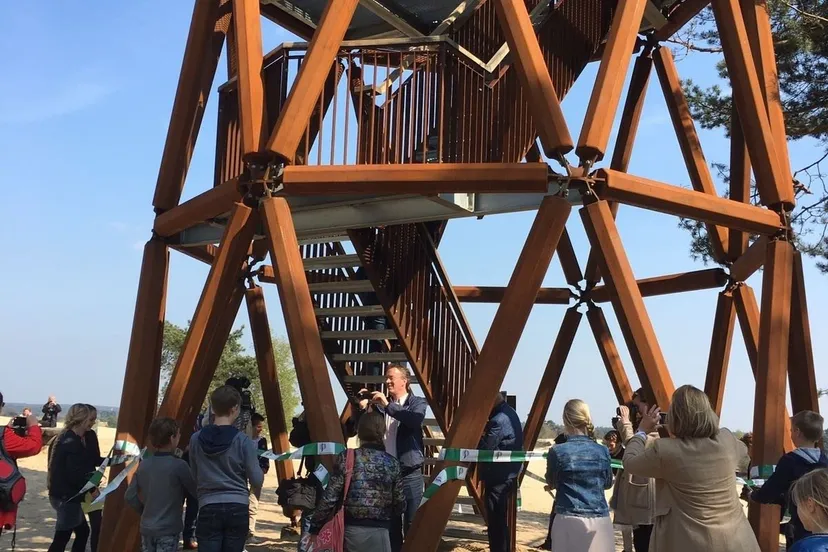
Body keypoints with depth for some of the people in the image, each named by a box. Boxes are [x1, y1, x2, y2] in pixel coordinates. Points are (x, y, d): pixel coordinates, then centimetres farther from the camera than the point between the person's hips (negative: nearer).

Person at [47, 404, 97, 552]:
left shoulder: (64, 437, 10)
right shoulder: (72, 442, -21)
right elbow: (75, 475, -25)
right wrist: (92, 489, -11)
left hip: (62, 494, 10)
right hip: (67, 497, -10)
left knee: (83, 531, 18)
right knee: (61, 539, -2)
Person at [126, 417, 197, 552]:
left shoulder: (143, 464, 2)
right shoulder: (178, 465, -16)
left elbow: (130, 496, 5)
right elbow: (196, 490, -7)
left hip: (146, 528, 6)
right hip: (168, 529, -6)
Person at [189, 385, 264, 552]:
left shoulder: (196, 439, 0)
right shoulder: (243, 441, -7)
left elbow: (194, 477, 13)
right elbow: (257, 481, -3)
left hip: (209, 509, 1)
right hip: (238, 508, -1)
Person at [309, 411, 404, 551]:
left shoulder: (346, 458, -4)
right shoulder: (392, 463, 2)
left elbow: (329, 498, -7)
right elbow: (400, 504, 6)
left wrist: (315, 528, 2)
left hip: (350, 529, 0)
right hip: (379, 531, 0)